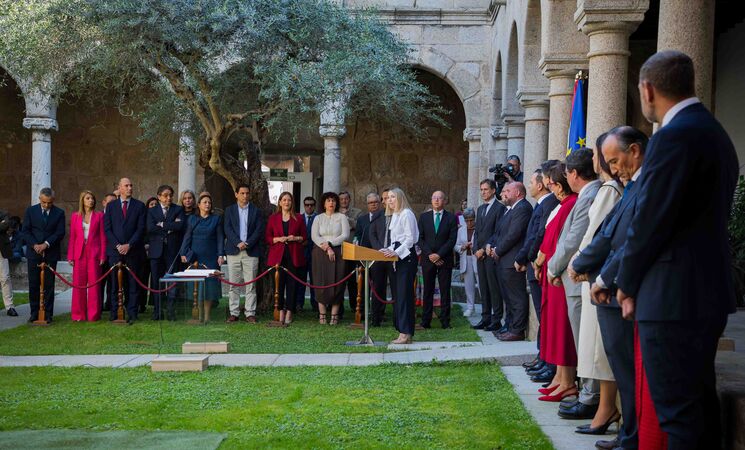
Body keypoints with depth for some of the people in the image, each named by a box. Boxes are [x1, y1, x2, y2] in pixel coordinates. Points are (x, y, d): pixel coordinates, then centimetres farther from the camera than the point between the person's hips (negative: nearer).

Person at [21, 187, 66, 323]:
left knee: (49, 285, 0)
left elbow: (60, 233, -2)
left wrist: (46, 244, -13)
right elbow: (25, 230, 2)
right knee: (34, 285, 2)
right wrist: (34, 245, -11)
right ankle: (34, 313, 8)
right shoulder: (31, 211, 6)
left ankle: (48, 314, 4)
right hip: (34, 252, 1)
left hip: (51, 253, -1)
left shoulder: (59, 213, 4)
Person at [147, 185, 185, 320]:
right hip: (156, 251, 1)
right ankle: (157, 311, 10)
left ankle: (171, 312, 0)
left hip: (172, 250, -1)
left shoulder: (178, 210, 9)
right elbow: (150, 228, -7)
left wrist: (162, 225, -7)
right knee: (156, 282, 3)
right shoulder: (152, 211, 10)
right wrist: (170, 227, -7)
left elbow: (180, 225, -9)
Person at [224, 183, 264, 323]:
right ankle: (234, 313, 8)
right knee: (233, 284, 2)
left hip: (251, 252, 0)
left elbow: (259, 230, 1)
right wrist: (238, 243, -13)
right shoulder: (229, 210, 9)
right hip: (233, 251, 1)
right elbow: (228, 229, 0)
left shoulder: (256, 211, 8)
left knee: (251, 284, -2)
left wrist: (248, 243, -11)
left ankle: (250, 313, 2)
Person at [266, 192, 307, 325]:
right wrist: (278, 239, -9)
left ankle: (289, 312, 2)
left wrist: (296, 238, -8)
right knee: (279, 283, -3)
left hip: (294, 255, 0)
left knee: (292, 283, -2)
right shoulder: (273, 218, 10)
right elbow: (268, 238, 8)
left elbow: (304, 236, 11)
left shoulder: (298, 218, 10)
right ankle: (280, 312, 5)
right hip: (278, 255, 0)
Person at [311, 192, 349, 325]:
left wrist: (329, 243, -12)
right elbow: (314, 236, 0)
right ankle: (322, 315, -1)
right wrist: (327, 249, -12)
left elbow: (345, 235, -3)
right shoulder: (318, 218, 12)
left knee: (336, 283, -5)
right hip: (320, 253, 1)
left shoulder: (342, 217, 8)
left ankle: (334, 315, -3)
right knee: (321, 283, -4)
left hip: (338, 253, -1)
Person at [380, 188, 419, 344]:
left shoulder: (407, 214, -10)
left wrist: (396, 252, -21)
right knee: (399, 294, 8)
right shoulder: (395, 215, 18)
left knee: (404, 294, -10)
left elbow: (410, 238, -16)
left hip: (406, 256, -10)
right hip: (398, 257, 10)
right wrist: (389, 249, 8)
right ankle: (404, 332, 11)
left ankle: (406, 333, -9)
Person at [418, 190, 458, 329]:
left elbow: (452, 239, -4)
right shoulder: (424, 217, 9)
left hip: (445, 259, -1)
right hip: (428, 259, 1)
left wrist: (439, 254, -12)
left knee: (445, 291, 0)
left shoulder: (451, 218, 3)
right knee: (428, 290, 3)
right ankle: (426, 321, 4)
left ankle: (445, 320, 4)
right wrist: (429, 254, -8)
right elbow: (420, 239, 4)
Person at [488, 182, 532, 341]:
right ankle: (511, 327, 24)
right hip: (502, 260, 11)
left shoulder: (522, 208, -13)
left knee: (516, 297, -5)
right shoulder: (510, 209, 19)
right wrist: (491, 245, 3)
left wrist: (497, 251, -12)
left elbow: (514, 234, -20)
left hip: (512, 260, -11)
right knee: (508, 297, 16)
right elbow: (498, 232, 20)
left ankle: (517, 331, -1)